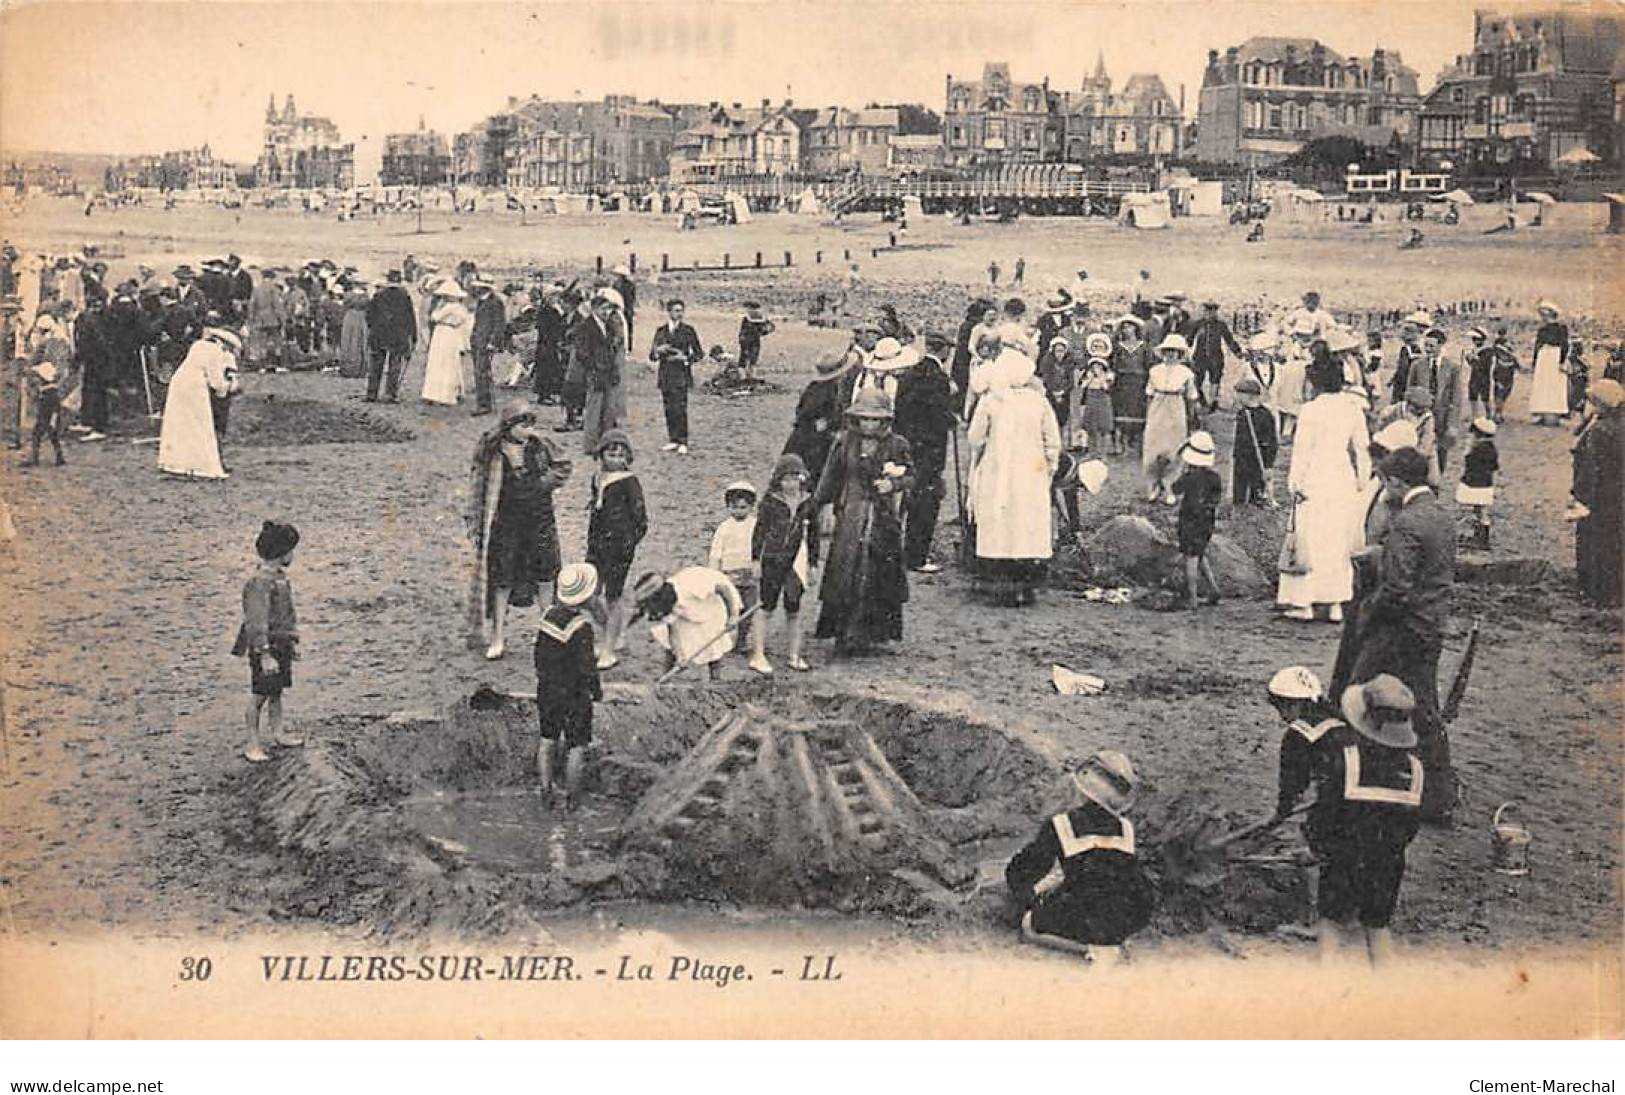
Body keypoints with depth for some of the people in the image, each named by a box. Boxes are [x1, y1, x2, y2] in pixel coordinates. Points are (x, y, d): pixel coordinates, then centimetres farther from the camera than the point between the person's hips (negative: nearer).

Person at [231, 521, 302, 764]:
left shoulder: (281, 577, 7)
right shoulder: (259, 582, -22)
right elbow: (257, 623, -24)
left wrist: (293, 641, 22)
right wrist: (265, 656, -25)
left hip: (282, 645, 9)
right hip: (265, 646, -9)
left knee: (277, 691, 18)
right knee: (260, 696, -1)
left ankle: (277, 734, 30)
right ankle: (253, 745, 6)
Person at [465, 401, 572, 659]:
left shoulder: (539, 445, -3)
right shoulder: (492, 451, -8)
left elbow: (563, 467, 8)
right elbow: (478, 484, -2)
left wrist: (541, 484, -8)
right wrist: (474, 520, -3)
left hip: (539, 520, 2)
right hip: (504, 522, -2)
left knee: (544, 574, 9)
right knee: (501, 579, 4)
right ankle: (496, 639, 13)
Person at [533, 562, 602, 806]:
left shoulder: (550, 613, -6)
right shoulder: (581, 625, -26)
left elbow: (538, 653, 5)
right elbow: (587, 666, -21)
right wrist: (596, 690, -4)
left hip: (547, 689, 6)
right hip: (574, 694, -6)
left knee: (548, 739, 20)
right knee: (576, 746, 11)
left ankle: (546, 788, 29)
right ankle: (570, 794, 21)